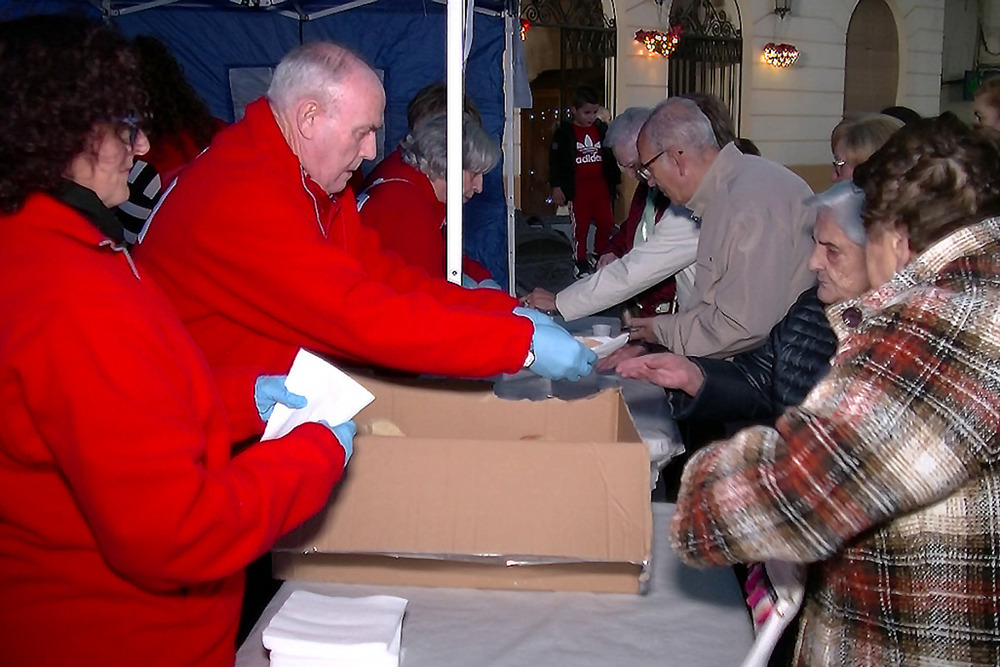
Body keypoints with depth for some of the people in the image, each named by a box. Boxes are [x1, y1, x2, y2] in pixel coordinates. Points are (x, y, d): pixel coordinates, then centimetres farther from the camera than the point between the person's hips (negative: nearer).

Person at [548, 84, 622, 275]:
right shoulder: (564, 132, -4)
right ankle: (580, 261, 15)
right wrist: (556, 187, -8)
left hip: (601, 185, 4)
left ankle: (600, 255, 26)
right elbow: (555, 160, -3)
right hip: (577, 187, -4)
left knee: (606, 223, 5)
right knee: (580, 225, 2)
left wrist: (617, 181, 20)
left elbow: (611, 157, 18)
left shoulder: (602, 129, 9)